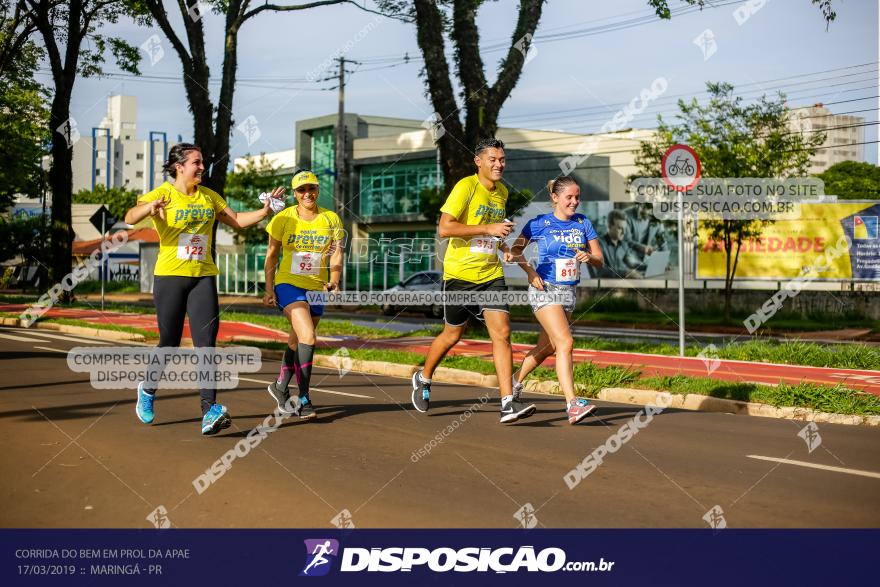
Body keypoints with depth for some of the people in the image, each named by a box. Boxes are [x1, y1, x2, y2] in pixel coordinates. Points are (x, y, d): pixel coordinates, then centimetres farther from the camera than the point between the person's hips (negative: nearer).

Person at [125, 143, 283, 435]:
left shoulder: (209, 196, 11)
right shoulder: (163, 194, -5)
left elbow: (237, 221, 19)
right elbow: (130, 218, -20)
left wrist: (265, 210, 4)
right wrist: (149, 208, -42)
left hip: (203, 277, 3)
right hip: (169, 276, -3)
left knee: (206, 342, -10)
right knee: (170, 344, 5)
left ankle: (209, 412, -16)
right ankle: (147, 390, 34)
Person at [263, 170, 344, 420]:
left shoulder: (331, 219, 2)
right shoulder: (284, 218, -2)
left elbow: (336, 255, -1)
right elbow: (271, 255, 4)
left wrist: (334, 281, -18)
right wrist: (269, 289, 0)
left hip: (317, 288, 3)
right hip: (288, 284, -3)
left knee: (297, 342, 13)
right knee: (307, 337, -21)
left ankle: (280, 386, 36)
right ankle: (303, 399, -16)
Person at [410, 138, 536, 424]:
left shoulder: (502, 192, 11)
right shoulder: (466, 187, -12)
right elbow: (444, 228, -21)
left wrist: (502, 245, 9)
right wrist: (488, 229, -24)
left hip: (491, 274, 5)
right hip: (460, 274, -5)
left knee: (502, 333, -9)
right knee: (452, 335, 9)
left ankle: (508, 404, -11)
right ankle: (423, 378, 37)